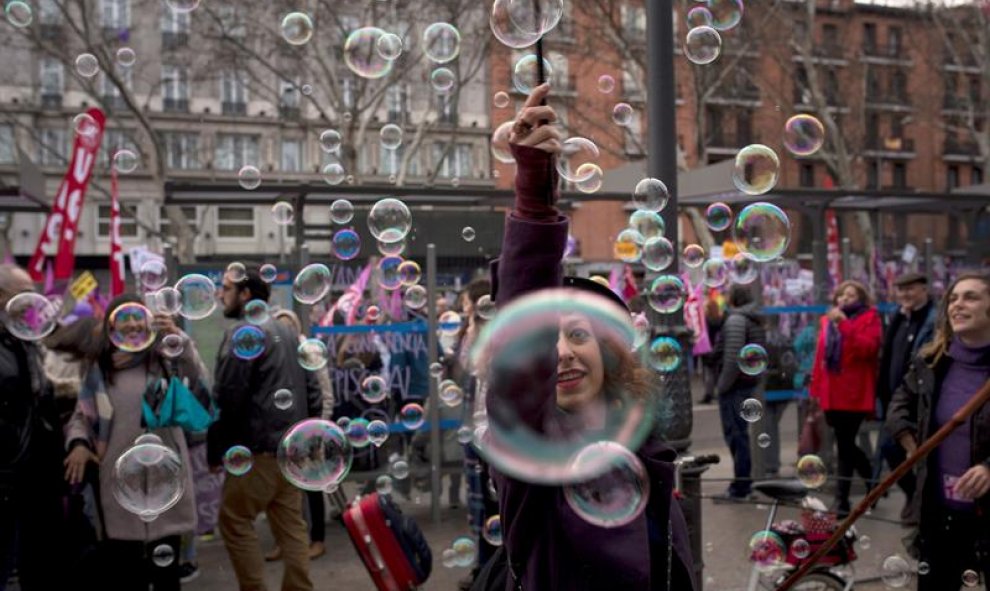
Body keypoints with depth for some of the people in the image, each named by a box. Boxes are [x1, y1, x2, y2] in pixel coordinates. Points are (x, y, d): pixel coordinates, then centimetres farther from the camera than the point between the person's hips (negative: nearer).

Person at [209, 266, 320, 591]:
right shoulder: (287, 332, 16)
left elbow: (226, 398, -14)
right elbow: (313, 393, 16)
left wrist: (214, 450, -5)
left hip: (259, 448, -8)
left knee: (234, 520, 4)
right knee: (291, 524, 10)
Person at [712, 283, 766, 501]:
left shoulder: (735, 320, -14)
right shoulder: (756, 321, 15)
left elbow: (732, 357, -21)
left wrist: (722, 385, -13)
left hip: (735, 385, -9)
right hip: (750, 382, 9)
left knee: (735, 435, -4)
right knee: (740, 433, 17)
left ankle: (739, 487, -1)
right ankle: (744, 482, 23)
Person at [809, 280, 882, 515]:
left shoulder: (869, 319, -1)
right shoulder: (827, 321, 13)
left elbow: (868, 348, -19)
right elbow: (820, 357, 13)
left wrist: (845, 324, -23)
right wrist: (815, 391, 11)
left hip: (854, 394, -6)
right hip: (832, 394, 6)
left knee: (845, 445, -4)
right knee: (846, 445, 13)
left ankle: (842, 500, 3)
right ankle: (873, 483, 33)